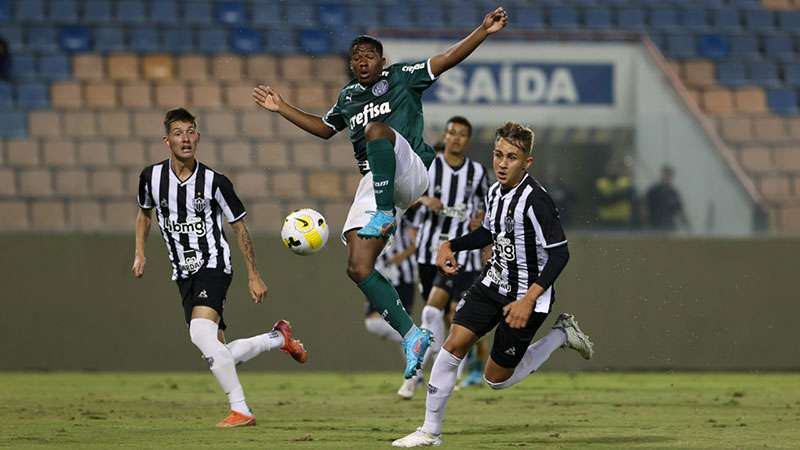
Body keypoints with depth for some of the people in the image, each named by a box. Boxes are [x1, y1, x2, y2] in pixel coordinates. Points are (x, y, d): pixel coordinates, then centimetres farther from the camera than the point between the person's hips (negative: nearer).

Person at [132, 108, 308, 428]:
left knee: (201, 333, -29)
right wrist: (140, 254, 8)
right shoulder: (151, 177, -1)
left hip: (213, 266, -5)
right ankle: (278, 339, 30)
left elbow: (239, 227, 2)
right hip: (184, 275, 5)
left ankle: (240, 410, -21)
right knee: (220, 354, 2)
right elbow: (144, 212, 21)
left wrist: (253, 276, 3)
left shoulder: (215, 182, -10)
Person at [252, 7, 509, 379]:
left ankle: (385, 215, -39)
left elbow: (446, 60, 0)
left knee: (375, 128, -35)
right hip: (373, 186, 5)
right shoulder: (348, 97, 24)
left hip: (410, 173, -5)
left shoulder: (402, 77, 9)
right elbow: (324, 128, 41)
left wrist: (483, 31, -11)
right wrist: (282, 109, 36)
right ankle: (411, 335, -6)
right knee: (358, 269, -10)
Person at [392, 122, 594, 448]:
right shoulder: (495, 192, 1)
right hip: (493, 285, 7)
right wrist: (451, 246, 4)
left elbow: (560, 254, -24)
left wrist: (528, 300, -30)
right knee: (454, 344, -8)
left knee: (497, 379, 4)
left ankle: (561, 336, 22)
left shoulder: (534, 200, -24)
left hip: (526, 297, -7)